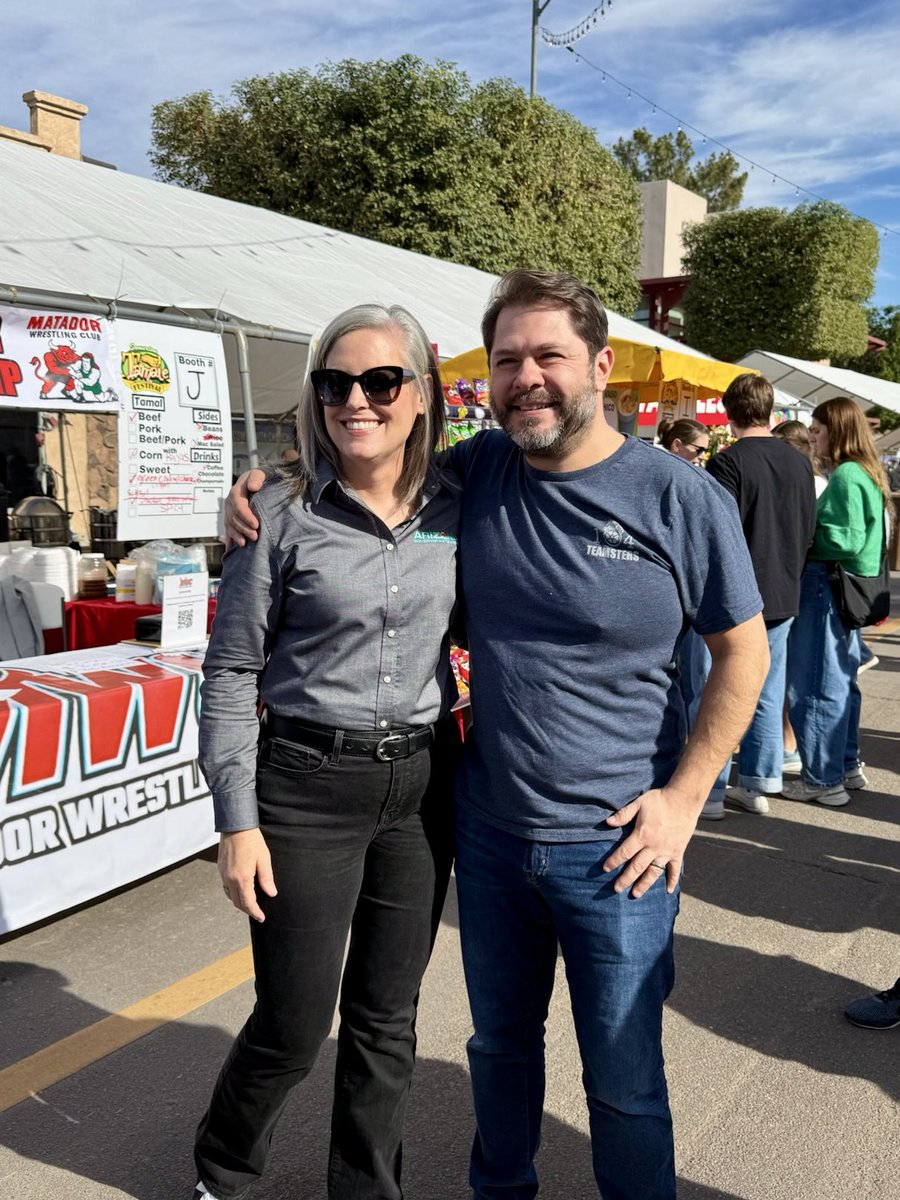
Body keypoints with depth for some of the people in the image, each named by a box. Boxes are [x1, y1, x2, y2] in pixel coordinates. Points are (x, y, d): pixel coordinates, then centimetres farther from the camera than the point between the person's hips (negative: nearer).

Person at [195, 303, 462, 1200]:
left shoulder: (455, 508, 1)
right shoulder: (281, 510, -9)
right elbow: (230, 672, -6)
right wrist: (237, 821, -9)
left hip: (422, 785, 3)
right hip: (307, 786, -3)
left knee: (385, 1019, 15)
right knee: (292, 1027, 9)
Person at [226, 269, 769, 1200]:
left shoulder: (681, 498, -11)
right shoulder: (476, 470, -2)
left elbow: (743, 651, -4)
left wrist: (683, 794, -9)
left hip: (616, 847, -3)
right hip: (488, 826, 4)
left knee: (623, 1079, 13)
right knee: (500, 1039, 25)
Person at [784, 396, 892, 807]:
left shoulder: (846, 476, -16)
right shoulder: (864, 474, 14)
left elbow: (846, 540, -21)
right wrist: (809, 524, 9)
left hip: (827, 588, -10)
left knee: (815, 685, -2)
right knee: (840, 681, 18)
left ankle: (823, 780, 7)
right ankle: (847, 766, 29)